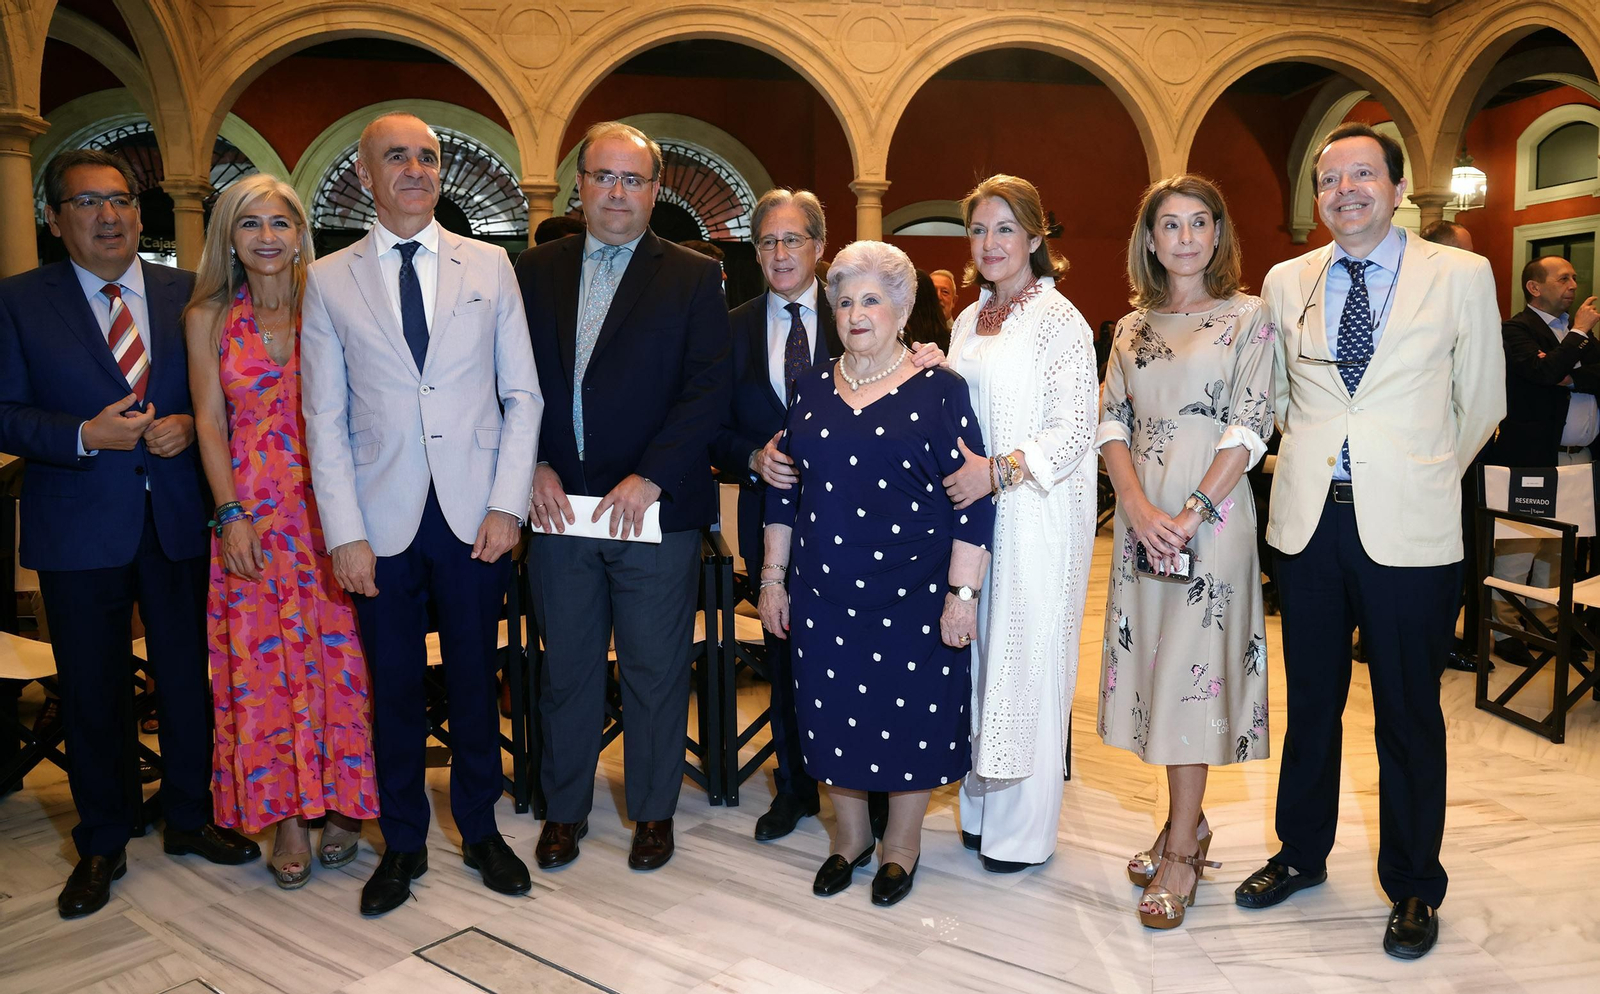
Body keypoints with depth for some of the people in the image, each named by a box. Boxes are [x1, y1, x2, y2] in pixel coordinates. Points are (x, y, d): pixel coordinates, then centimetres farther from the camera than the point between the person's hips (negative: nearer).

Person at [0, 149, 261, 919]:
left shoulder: (187, 294, 5)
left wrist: (190, 426, -13)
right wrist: (85, 436, -19)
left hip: (179, 518, 2)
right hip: (80, 528, -1)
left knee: (187, 675, 12)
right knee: (92, 690, 9)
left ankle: (188, 817, 31)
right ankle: (102, 843, 27)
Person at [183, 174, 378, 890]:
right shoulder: (208, 318, 6)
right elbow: (210, 422, 3)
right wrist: (231, 515, -6)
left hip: (327, 505, 0)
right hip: (252, 513, 1)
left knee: (336, 655, 3)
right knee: (264, 662, 3)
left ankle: (338, 805, 18)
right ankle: (287, 818, 15)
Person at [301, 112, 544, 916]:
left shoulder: (489, 266, 5)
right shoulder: (329, 280, 4)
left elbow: (522, 394, 3)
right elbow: (324, 419, 2)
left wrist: (507, 504, -6)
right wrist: (345, 532, -6)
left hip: (475, 516, 0)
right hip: (382, 519, 0)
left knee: (474, 678, 11)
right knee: (394, 689, 10)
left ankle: (480, 830, 29)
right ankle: (403, 843, 28)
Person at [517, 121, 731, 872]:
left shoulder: (694, 277, 1)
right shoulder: (535, 272, 9)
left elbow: (708, 390, -7)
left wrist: (649, 478, -15)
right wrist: (534, 466, -8)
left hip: (654, 508, -2)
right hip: (559, 503, 3)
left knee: (656, 670, 9)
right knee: (566, 667, 14)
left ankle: (653, 810, 28)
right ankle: (565, 808, 31)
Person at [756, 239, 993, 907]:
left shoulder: (938, 391, -5)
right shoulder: (812, 390, 8)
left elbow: (973, 499, -8)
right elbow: (784, 490, 12)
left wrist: (961, 592, -12)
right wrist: (773, 578, 9)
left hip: (912, 595, -3)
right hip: (824, 594, 4)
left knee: (910, 716, 6)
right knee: (833, 717, 10)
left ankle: (902, 844, 29)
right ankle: (849, 836, 33)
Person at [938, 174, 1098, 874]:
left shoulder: (1059, 320, -7)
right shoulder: (968, 322, 15)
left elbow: (1075, 428, -13)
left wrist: (999, 471, -23)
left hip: (1037, 513, -6)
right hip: (974, 506, 7)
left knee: (1028, 658, 1)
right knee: (981, 653, 11)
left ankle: (1023, 828, 15)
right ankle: (981, 808, 24)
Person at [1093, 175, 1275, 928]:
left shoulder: (1247, 317, 0)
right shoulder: (1132, 327, 12)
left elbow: (1249, 428, -8)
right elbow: (1111, 423, 5)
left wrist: (1191, 515, -16)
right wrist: (1140, 506, -11)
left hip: (1209, 515, -4)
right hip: (1141, 514, 5)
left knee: (1190, 669, -2)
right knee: (1154, 663, 9)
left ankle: (1181, 852, 9)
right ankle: (1187, 823, 26)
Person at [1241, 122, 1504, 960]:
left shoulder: (1461, 276, -1)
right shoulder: (1286, 282, 7)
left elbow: (1480, 402, 6)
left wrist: (1419, 476, 11)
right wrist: (1313, 456, 13)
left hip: (1407, 528, -2)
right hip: (1308, 517, 3)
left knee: (1408, 714, 8)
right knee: (1310, 700, 15)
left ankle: (1412, 887, 26)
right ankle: (1302, 853, 33)